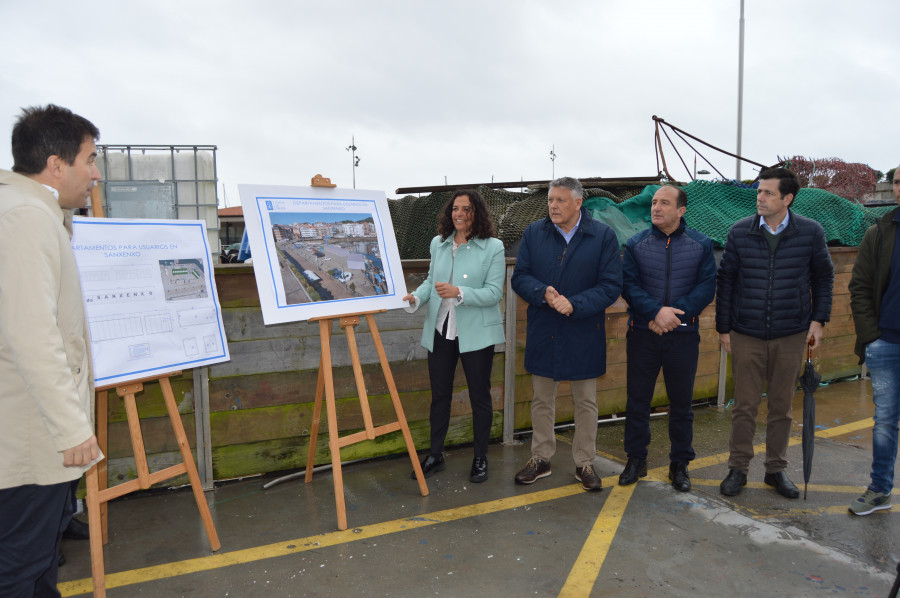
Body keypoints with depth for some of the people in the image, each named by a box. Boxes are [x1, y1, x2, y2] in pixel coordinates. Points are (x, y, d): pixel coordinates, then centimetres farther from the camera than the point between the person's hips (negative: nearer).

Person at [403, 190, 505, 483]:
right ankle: (435, 455, 29)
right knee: (439, 395, 14)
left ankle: (480, 458, 26)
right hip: (440, 330, 4)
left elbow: (494, 292, -14)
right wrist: (416, 297, -5)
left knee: (480, 397, 8)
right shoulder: (438, 243, 7)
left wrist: (459, 293, -27)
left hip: (476, 334, -4)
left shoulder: (493, 247, -8)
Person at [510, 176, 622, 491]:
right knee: (541, 400, 13)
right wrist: (543, 294, -22)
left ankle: (584, 463, 27)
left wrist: (574, 304, -23)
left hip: (584, 334, -2)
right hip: (542, 332, 2)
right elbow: (520, 277, -1)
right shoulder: (533, 233, 1)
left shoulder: (603, 236, -6)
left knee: (586, 402, 11)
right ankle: (541, 458, 29)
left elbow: (611, 286, -10)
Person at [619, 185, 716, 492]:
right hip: (642, 333, 0)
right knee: (637, 399, 7)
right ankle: (636, 459, 22)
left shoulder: (701, 244, 2)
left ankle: (680, 464, 24)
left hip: (683, 333, 0)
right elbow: (628, 285, -5)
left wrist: (674, 313, -16)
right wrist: (656, 311, -20)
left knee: (681, 402, 9)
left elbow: (706, 287, -4)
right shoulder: (636, 244, 2)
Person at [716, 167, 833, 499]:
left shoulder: (811, 232, -2)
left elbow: (823, 277, 9)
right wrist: (724, 327, 1)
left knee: (781, 405, 11)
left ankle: (776, 469, 26)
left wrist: (818, 319, 0)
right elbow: (726, 281, 2)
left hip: (791, 335, 1)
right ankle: (738, 468, 18)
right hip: (746, 334, 0)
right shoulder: (740, 232, -3)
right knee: (745, 405, 4)